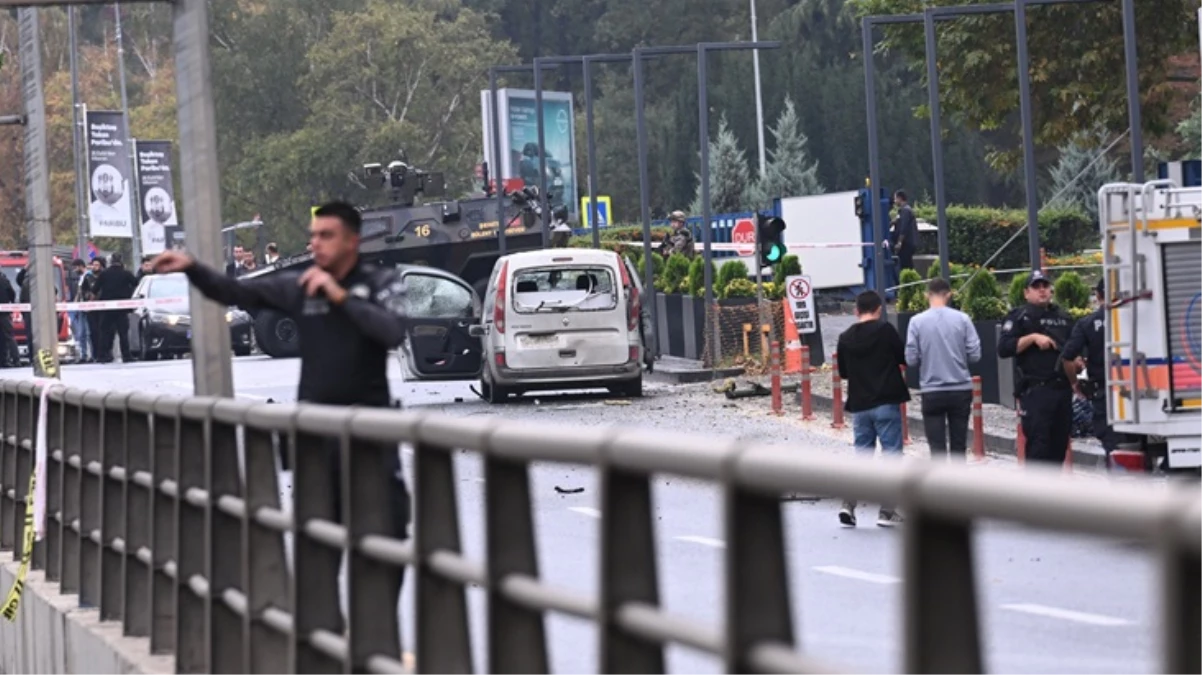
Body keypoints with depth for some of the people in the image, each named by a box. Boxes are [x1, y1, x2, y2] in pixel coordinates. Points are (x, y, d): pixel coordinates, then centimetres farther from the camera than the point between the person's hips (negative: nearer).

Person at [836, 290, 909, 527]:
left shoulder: (846, 338, 3)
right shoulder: (885, 330, -9)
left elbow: (843, 372, 12)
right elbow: (904, 358, -3)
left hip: (859, 406, 4)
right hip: (886, 403, -4)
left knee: (862, 454, 13)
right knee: (891, 454, 3)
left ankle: (849, 504, -2)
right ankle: (887, 511, 1)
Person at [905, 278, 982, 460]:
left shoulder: (917, 322, -7)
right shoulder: (962, 319, -5)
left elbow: (911, 359, -6)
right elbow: (975, 354, -5)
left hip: (932, 392, -1)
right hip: (961, 390, 1)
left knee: (937, 445, 0)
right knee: (959, 445, 12)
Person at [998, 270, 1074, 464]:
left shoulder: (1062, 317, 20)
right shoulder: (1019, 317, 1)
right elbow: (1004, 348, -11)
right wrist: (1032, 338, -18)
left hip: (1062, 388, 6)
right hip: (1035, 390, -6)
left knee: (1060, 441, 8)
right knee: (1038, 441, -12)